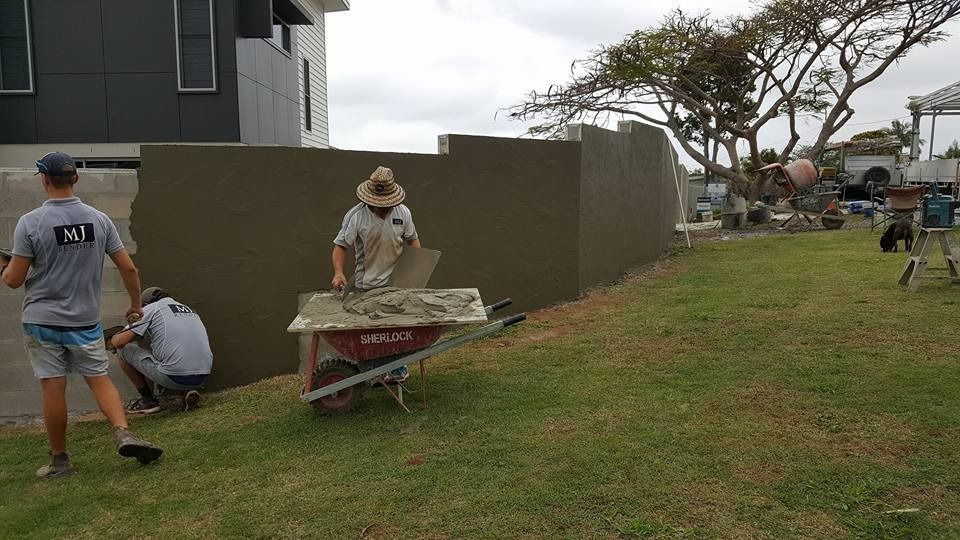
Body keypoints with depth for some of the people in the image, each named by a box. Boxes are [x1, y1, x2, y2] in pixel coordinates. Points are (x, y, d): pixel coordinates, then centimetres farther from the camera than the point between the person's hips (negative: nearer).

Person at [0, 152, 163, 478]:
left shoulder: (30, 222, -11)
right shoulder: (99, 219, -2)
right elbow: (128, 268, -1)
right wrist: (136, 305, 14)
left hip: (43, 320, -2)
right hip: (86, 320, 2)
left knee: (53, 388, 5)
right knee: (99, 379, 12)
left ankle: (59, 461, 15)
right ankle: (124, 434, -7)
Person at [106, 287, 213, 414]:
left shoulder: (150, 308, 8)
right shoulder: (189, 310, 26)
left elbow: (120, 341, 2)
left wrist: (111, 342, 26)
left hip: (175, 378, -6)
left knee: (124, 349, 14)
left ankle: (148, 400, 18)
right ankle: (188, 391, 12)